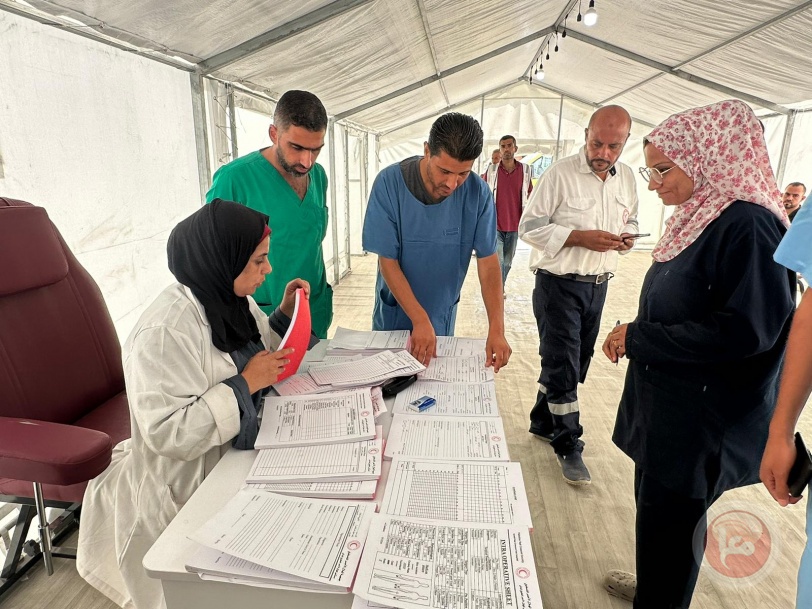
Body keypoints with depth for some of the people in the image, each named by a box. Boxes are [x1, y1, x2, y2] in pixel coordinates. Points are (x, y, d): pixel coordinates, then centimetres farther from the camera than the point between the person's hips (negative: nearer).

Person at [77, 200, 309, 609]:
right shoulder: (166, 331, -27)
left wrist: (284, 314, -2)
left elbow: (261, 355, 14)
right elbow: (167, 433, -30)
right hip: (184, 498, -8)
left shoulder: (234, 302, -1)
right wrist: (245, 383, -26)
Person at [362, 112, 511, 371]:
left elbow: (488, 261, -14)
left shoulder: (477, 192, -16)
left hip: (443, 317, 1)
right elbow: (387, 260, -19)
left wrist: (496, 329, -25)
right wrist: (420, 320, -26)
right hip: (394, 313, -1)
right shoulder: (389, 183, -22)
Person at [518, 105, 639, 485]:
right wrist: (580, 237, -22)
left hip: (597, 284, 7)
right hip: (559, 284, -6)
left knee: (574, 363, 15)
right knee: (563, 366, -2)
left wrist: (627, 237, -3)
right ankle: (568, 445, 14)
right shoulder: (560, 174, -12)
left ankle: (543, 422, 35)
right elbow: (529, 227, -13)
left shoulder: (627, 177, 7)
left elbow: (630, 220, 21)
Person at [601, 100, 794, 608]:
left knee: (669, 520, 7)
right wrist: (635, 335, 3)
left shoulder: (747, 225, -20)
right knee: (656, 504, 24)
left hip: (702, 421, -9)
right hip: (669, 404, 9)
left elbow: (744, 332, -26)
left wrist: (639, 338, -20)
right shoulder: (702, 218, 7)